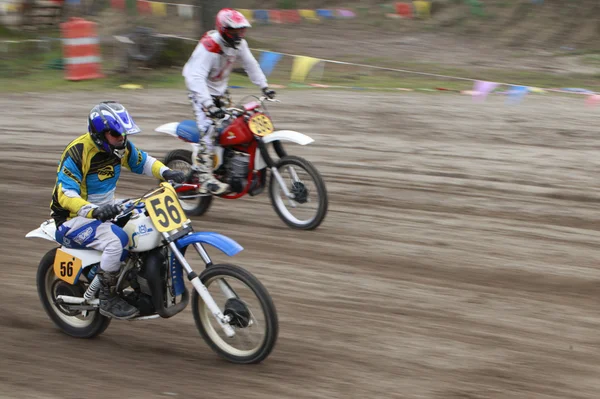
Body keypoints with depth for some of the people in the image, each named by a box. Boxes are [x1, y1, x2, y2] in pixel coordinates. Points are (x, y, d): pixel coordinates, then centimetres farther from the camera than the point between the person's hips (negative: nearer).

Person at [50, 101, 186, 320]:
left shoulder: (121, 146, -2)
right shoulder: (77, 152, -24)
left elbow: (143, 161, 15)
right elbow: (65, 195, -30)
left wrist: (165, 172, -7)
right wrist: (94, 211, -47)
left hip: (106, 210, 8)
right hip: (73, 218, -8)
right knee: (116, 241, -34)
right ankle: (107, 299, -18)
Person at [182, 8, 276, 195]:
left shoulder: (239, 44, -6)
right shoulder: (208, 47, -30)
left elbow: (250, 64, 10)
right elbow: (196, 77, -39)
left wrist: (264, 86, 3)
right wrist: (208, 104, -48)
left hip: (219, 92, 8)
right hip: (200, 91, -8)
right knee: (208, 129, -24)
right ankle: (206, 178, -28)